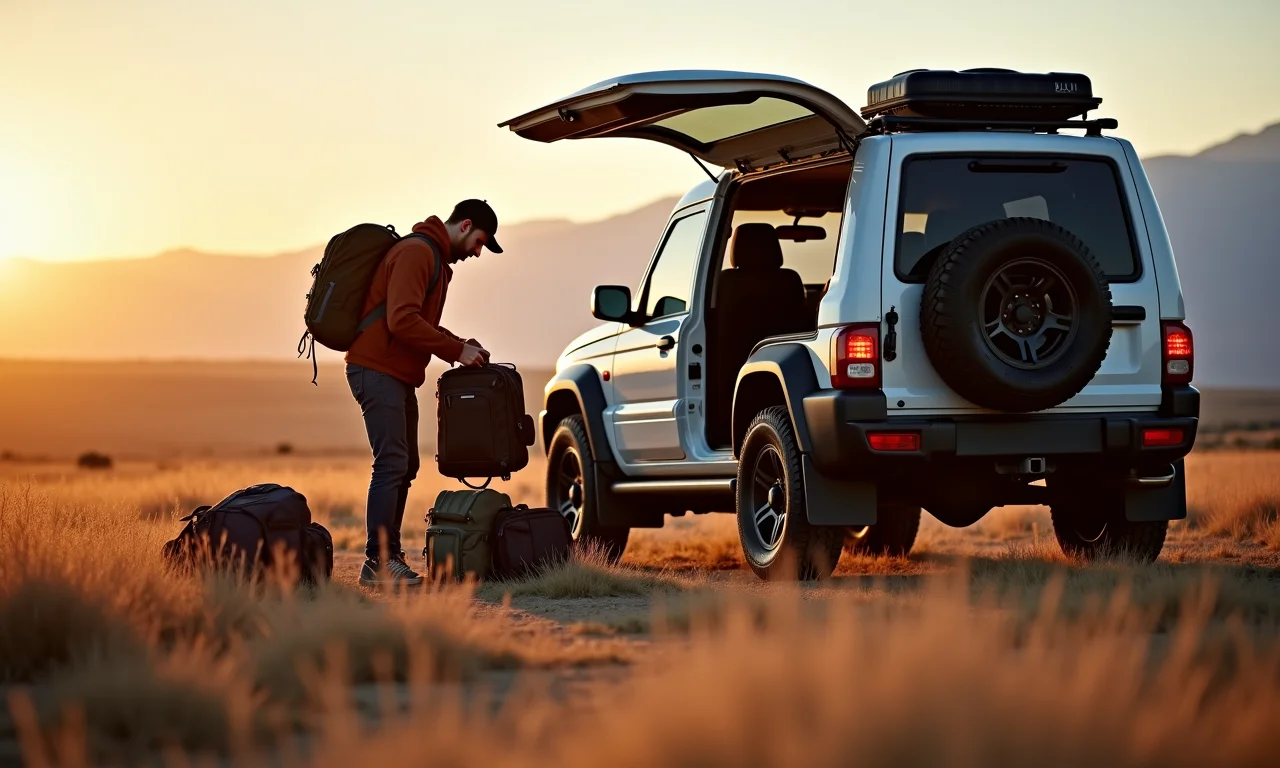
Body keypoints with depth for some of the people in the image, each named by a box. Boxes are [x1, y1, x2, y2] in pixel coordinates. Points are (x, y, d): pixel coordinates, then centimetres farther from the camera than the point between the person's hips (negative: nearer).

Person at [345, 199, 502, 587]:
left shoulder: (436, 260, 20)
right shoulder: (416, 253, -14)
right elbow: (402, 320, -23)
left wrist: (462, 345, 8)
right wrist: (456, 350, -18)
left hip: (397, 376, 11)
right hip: (377, 371, -11)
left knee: (404, 467, 12)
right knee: (392, 464, -15)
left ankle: (389, 556, 16)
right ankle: (378, 562, -16)